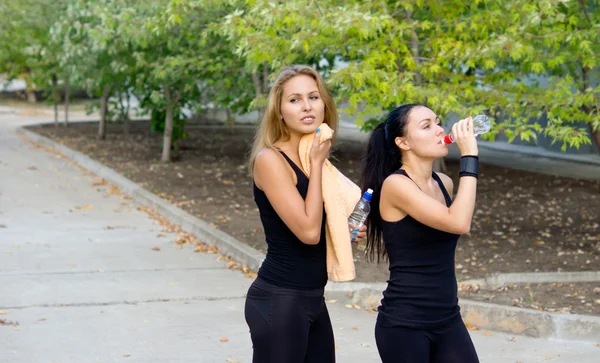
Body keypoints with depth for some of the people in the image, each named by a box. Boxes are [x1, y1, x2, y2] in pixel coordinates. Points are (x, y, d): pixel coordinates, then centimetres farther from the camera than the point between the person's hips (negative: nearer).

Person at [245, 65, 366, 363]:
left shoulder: (312, 157, 9)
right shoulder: (270, 159, -15)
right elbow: (308, 231, -22)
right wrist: (317, 163, -15)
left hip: (312, 299, 8)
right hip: (278, 301, -8)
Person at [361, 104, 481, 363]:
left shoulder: (444, 183, 7)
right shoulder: (395, 184, -14)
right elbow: (458, 223, -25)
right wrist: (469, 156, -21)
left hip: (447, 318, 7)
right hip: (404, 323, -7)